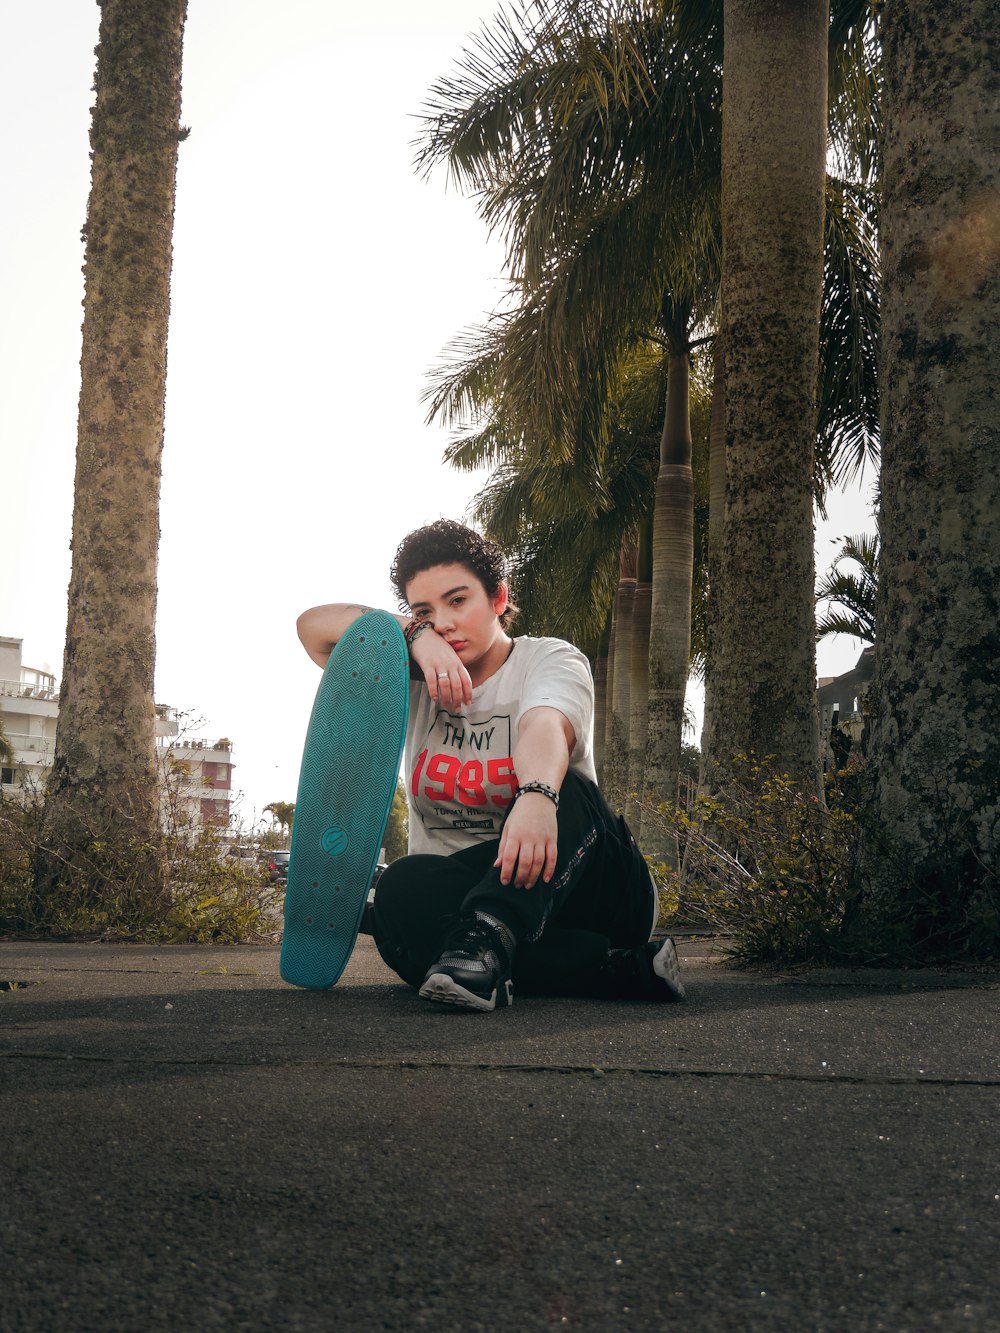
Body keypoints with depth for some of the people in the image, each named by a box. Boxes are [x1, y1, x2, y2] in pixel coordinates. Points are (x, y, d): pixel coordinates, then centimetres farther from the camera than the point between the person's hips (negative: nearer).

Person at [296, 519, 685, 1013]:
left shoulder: (550, 661, -2)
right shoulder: (414, 682, 11)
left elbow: (544, 727, -27)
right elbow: (314, 626, 0)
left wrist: (537, 797, -51)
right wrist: (415, 635, -16)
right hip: (458, 891, 3)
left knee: (565, 789, -32)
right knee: (402, 889, -32)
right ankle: (623, 968, -35)